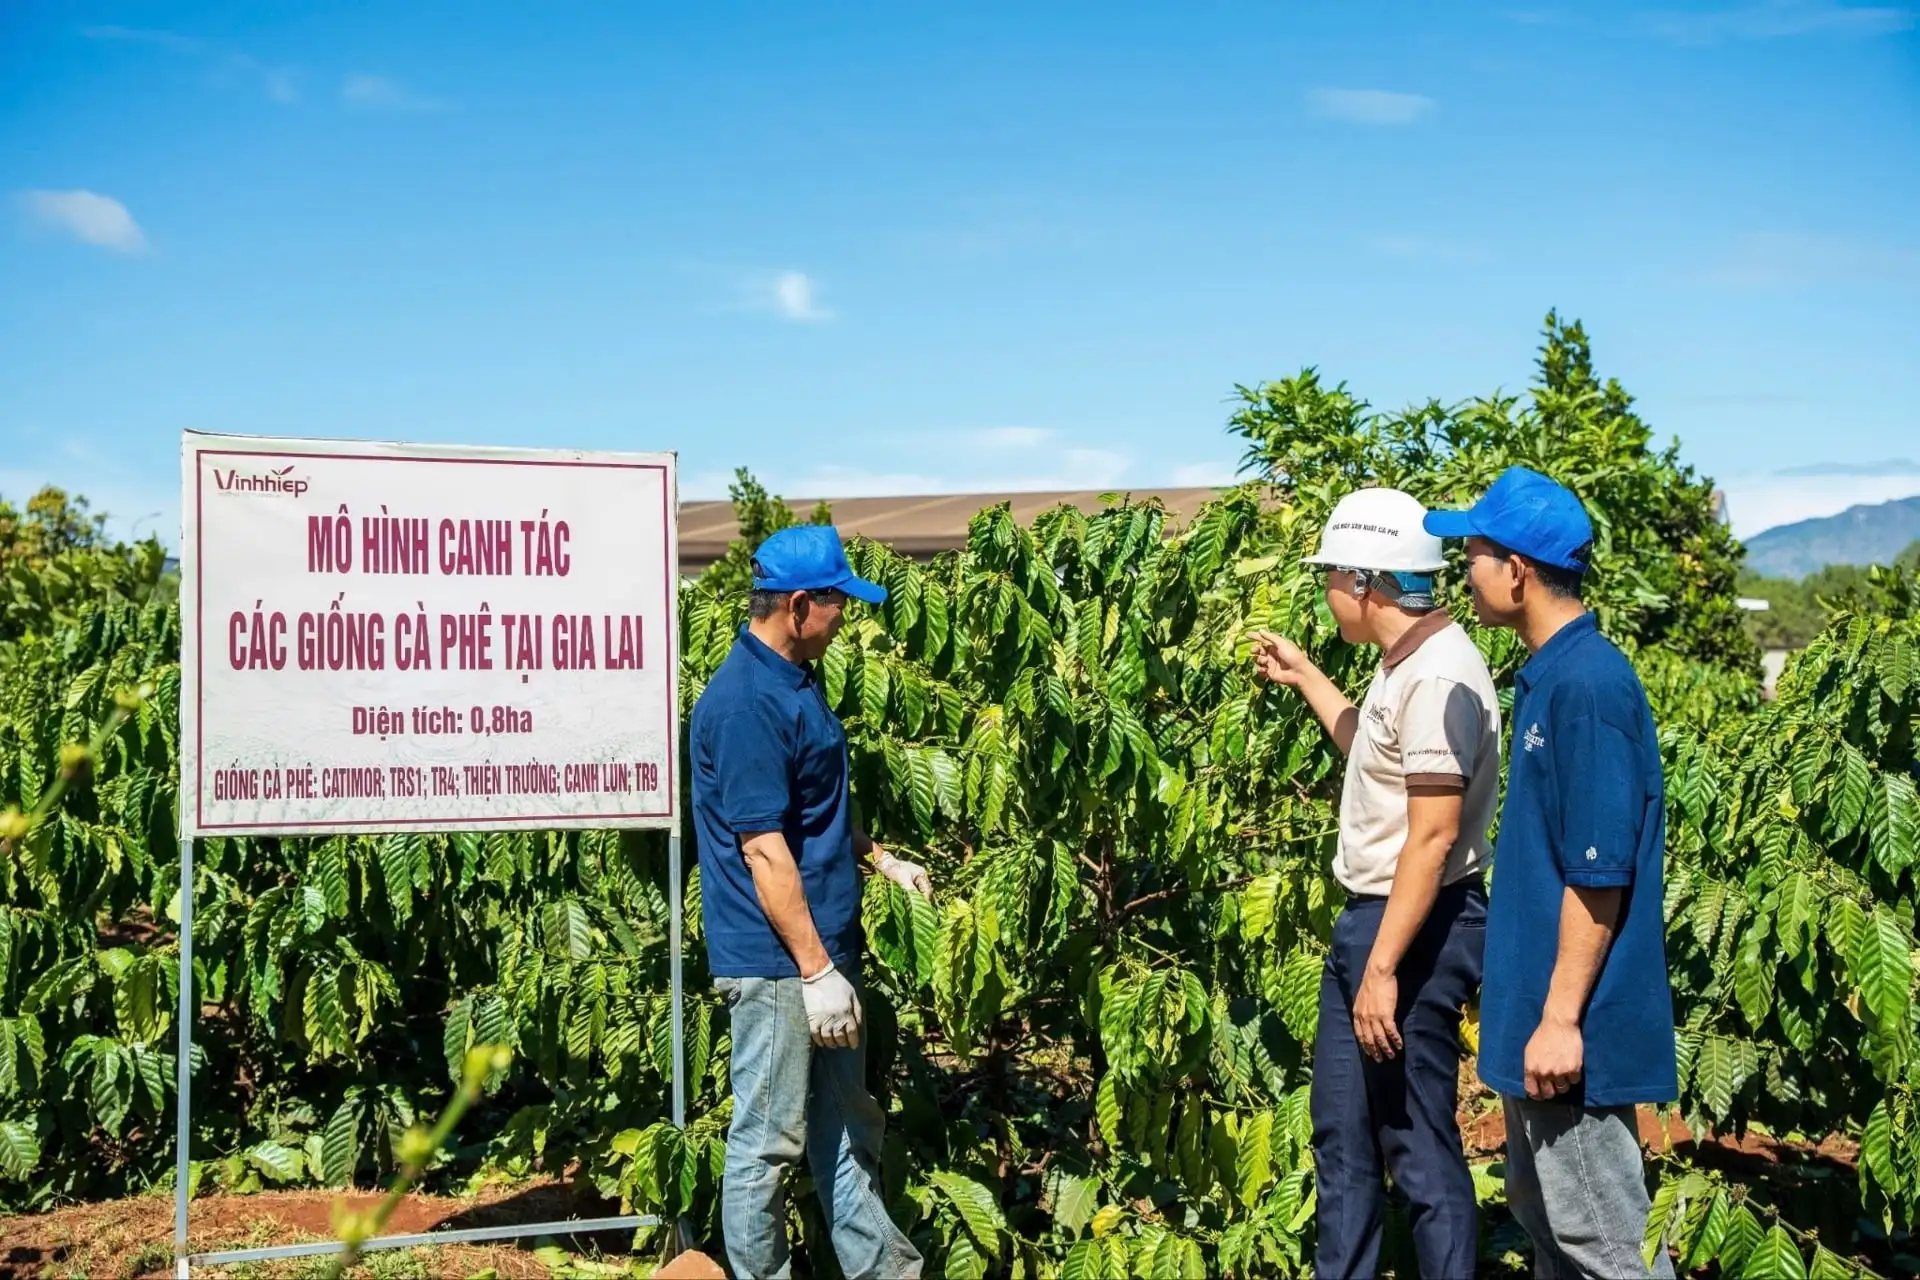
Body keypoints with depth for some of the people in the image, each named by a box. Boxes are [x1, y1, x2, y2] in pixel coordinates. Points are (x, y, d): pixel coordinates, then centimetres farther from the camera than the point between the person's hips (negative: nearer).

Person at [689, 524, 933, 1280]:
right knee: (769, 1140, 3)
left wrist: (882, 859, 18)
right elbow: (763, 848, -23)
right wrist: (815, 969, -22)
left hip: (825, 947, 10)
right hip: (778, 962, -10)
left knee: (848, 1128, 18)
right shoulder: (748, 703, -21)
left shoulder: (794, 681, 10)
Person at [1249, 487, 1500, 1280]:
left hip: (1419, 930, -11)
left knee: (1418, 1144, -2)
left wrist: (1384, 968, -26)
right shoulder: (1403, 665, 10)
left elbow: (1433, 835, -25)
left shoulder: (1437, 675, -22)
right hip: (1370, 917, 11)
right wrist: (1305, 679, 29)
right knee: (1341, 1126, 19)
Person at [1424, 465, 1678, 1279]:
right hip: (1535, 1007, 10)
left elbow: (1600, 875, -22)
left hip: (1572, 1023, -10)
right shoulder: (1549, 675, 10)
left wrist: (1561, 1018, -20)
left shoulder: (1588, 684, -20)